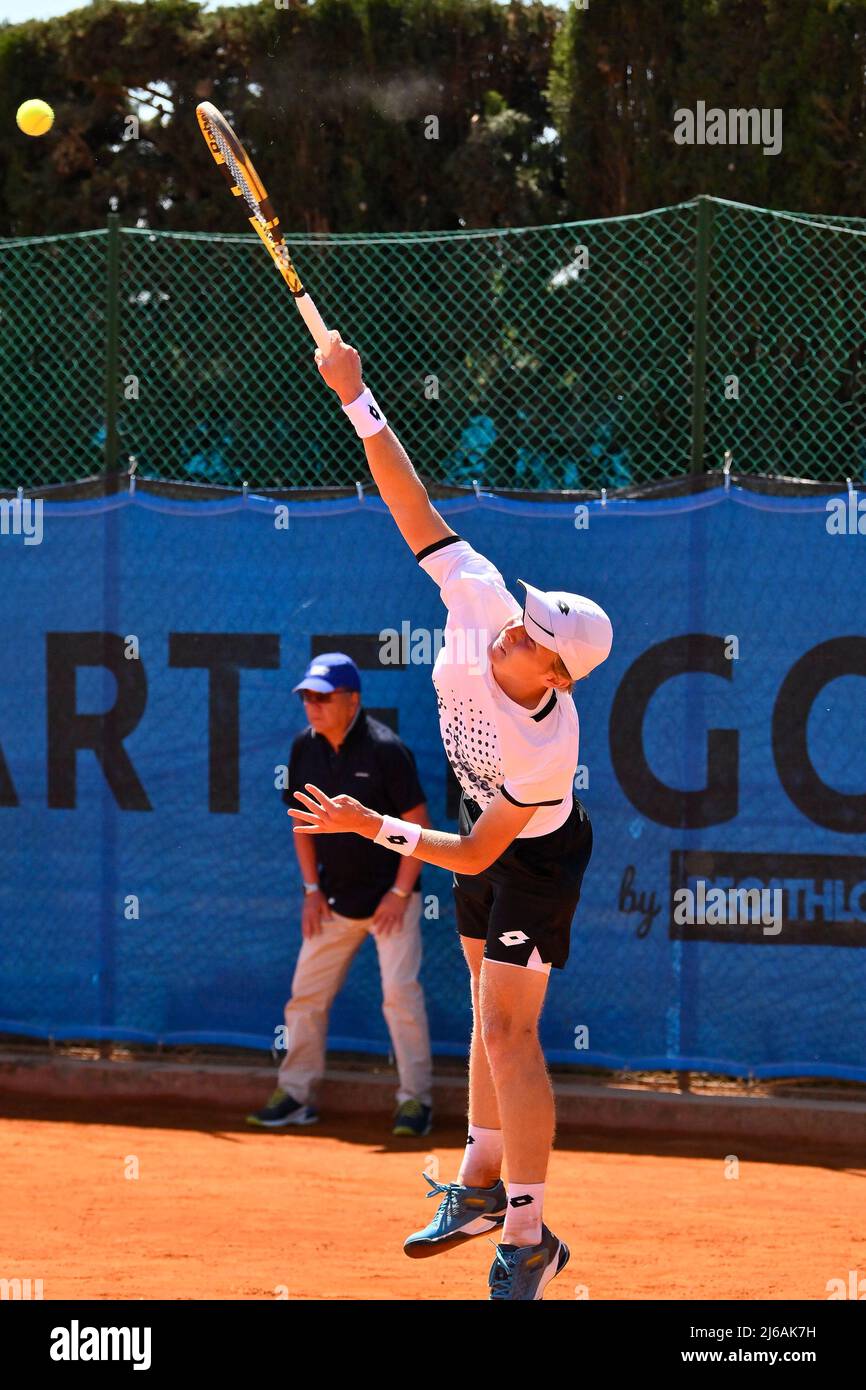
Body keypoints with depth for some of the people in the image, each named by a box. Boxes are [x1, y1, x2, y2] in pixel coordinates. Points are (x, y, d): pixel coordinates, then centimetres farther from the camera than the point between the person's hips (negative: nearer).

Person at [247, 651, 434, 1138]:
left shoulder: (385, 749, -16)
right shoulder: (305, 749, 1)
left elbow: (417, 823, -13)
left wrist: (400, 893, -14)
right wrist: (312, 888, 7)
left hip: (390, 897, -6)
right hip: (335, 899, 6)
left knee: (401, 992, -11)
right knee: (306, 994, 5)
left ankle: (415, 1100, -5)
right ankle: (296, 1096, 15)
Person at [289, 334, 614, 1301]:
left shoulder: (548, 746, -38)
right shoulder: (477, 596, -27)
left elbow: (475, 856, -29)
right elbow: (411, 503, -22)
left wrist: (377, 830, -30)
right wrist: (357, 402, -28)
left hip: (537, 856, -7)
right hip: (486, 816, 7)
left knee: (506, 1026, -13)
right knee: (491, 1010, 17)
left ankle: (527, 1240, -10)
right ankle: (481, 1187, 30)